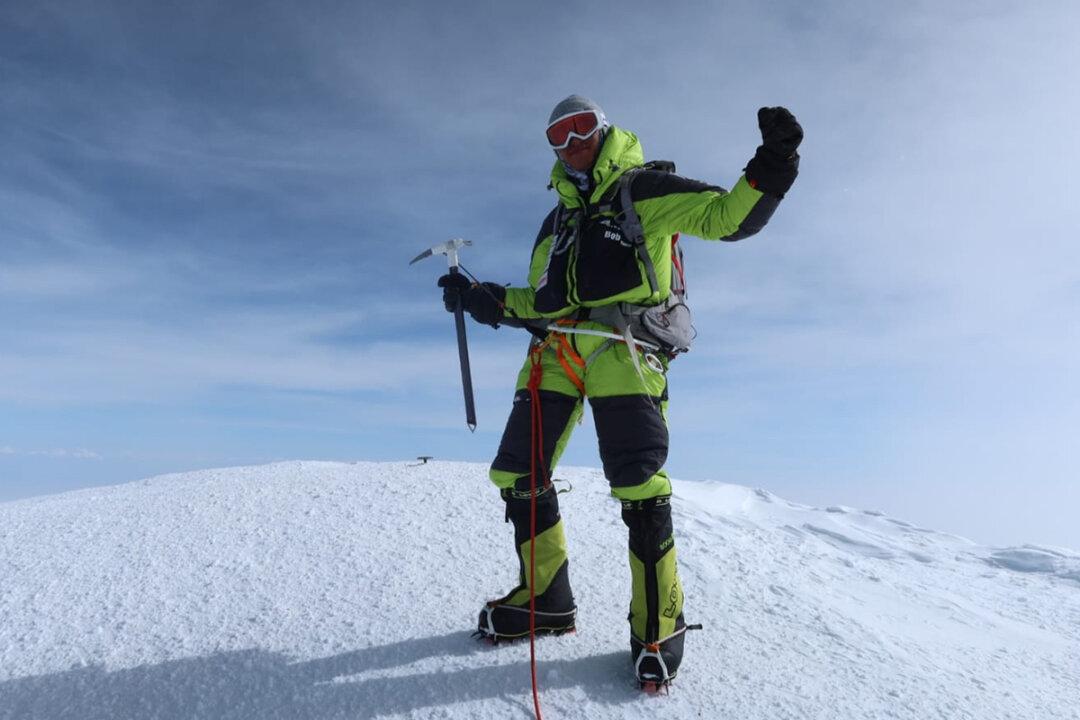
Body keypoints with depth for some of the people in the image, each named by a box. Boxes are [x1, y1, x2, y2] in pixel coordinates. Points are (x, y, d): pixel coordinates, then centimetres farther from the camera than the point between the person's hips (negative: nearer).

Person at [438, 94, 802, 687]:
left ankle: (659, 625, 1)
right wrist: (482, 299, 16)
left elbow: (728, 217, -1)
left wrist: (769, 169, -16)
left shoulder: (644, 190, 10)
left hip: (620, 347, -6)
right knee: (518, 475, 3)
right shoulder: (557, 220, 28)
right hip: (557, 351, 7)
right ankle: (545, 600, 20)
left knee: (639, 488, -16)